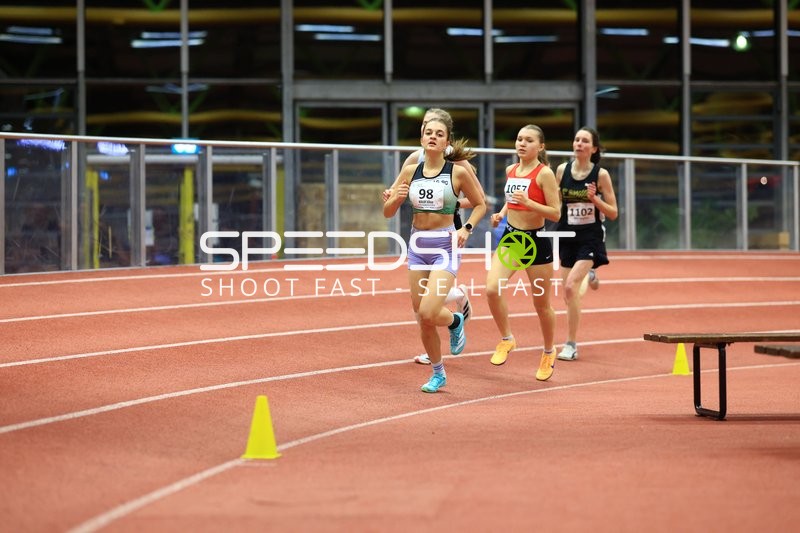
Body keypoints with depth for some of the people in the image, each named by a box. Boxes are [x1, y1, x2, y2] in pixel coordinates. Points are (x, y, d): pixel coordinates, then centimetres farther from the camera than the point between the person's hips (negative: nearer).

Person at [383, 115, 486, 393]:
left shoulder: (457, 173, -6)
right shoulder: (410, 171, 3)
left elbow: (480, 205, 6)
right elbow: (388, 212, 6)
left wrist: (466, 228, -10)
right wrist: (396, 198, -16)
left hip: (445, 247, -4)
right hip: (417, 245, 4)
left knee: (428, 313, -19)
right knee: (422, 320, 7)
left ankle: (455, 321, 16)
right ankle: (438, 373, 27)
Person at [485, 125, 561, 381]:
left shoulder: (544, 173, -12)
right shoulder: (510, 170, 6)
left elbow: (555, 213, -15)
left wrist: (528, 202, -27)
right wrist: (501, 213, 4)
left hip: (536, 241, -5)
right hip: (510, 237, 5)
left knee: (541, 304, 7)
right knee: (492, 289, -17)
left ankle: (549, 353, 30)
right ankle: (507, 339, 5)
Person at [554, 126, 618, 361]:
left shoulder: (601, 174, -8)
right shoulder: (562, 170, 0)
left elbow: (613, 213, -4)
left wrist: (595, 199, -21)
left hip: (590, 238, -4)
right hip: (567, 236, 4)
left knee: (570, 286, -21)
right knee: (569, 295, 9)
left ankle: (571, 345, -10)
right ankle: (588, 277, 47)